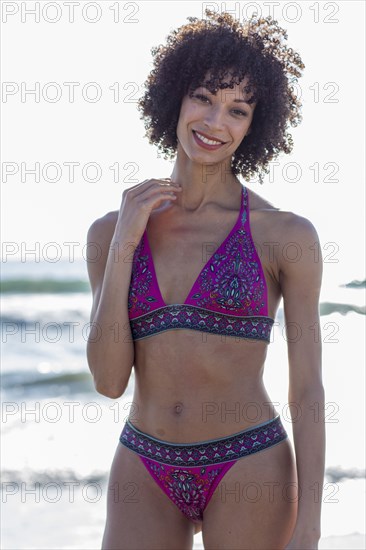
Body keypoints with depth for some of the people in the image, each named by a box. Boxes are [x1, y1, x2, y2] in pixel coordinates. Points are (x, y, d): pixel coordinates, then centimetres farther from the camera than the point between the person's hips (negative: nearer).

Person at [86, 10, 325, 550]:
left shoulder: (285, 235, -5)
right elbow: (109, 380, -3)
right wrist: (123, 247, -10)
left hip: (249, 475, -2)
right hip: (145, 479, 3)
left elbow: (308, 390, -4)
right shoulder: (110, 232, 3)